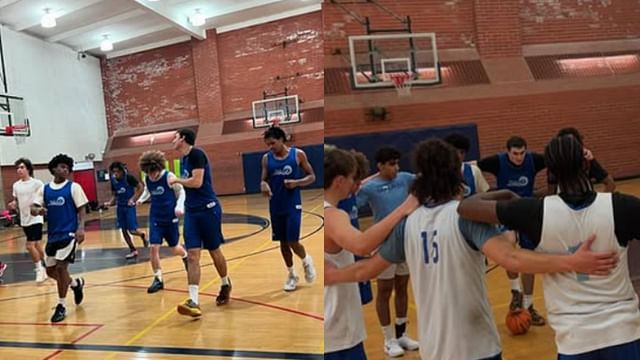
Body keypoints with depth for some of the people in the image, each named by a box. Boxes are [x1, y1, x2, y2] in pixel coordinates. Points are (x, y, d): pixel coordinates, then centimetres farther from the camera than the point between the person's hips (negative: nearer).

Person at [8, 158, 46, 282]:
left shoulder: (37, 183, -11)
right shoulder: (16, 185, 7)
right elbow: (16, 201, 19)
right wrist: (13, 205, -2)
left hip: (35, 219, -6)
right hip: (24, 220, 6)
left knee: (30, 246, -11)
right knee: (37, 245, 15)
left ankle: (39, 269, 6)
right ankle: (45, 268, 29)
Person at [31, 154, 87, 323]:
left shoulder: (73, 187, -4)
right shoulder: (44, 189, 7)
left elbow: (81, 209, -5)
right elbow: (33, 208, 3)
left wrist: (81, 228, -18)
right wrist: (38, 210, -21)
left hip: (68, 234, -5)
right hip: (52, 235, 5)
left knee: (61, 267, -9)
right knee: (51, 270, 12)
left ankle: (61, 306, 5)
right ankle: (76, 283, 39)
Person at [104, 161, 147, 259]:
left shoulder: (129, 177, -14)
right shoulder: (113, 180, 3)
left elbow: (141, 188, -10)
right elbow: (114, 195, 12)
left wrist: (133, 199, -18)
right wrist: (110, 203, -7)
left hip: (129, 206, -6)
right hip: (120, 207, 6)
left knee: (132, 230, -9)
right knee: (124, 230, 6)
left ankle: (142, 235, 25)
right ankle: (133, 250, 19)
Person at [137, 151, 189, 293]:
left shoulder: (169, 177, -17)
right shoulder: (147, 180, -5)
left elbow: (181, 192, -9)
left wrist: (179, 206, -25)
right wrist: (141, 199, -4)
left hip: (170, 218, -3)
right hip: (155, 218, 3)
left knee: (174, 248, 10)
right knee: (154, 247, -9)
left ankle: (185, 256, 47)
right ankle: (158, 279, 3)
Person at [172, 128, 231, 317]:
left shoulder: (196, 153, -13)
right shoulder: (183, 159, 15)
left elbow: (197, 182, -22)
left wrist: (176, 180, -7)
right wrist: (183, 206, 12)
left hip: (208, 209, -7)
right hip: (191, 211, 8)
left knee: (214, 251, 8)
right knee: (192, 255, -4)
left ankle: (225, 284, 32)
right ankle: (193, 301, -8)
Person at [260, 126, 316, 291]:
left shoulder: (298, 154, -5)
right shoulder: (266, 158, 3)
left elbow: (312, 176, -1)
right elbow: (264, 180, 7)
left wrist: (296, 183, -18)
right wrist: (263, 185, -17)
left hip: (293, 204, -3)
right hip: (275, 206, 4)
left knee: (293, 241, -9)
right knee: (283, 242, 10)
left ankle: (307, 261, 23)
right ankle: (291, 275, 27)